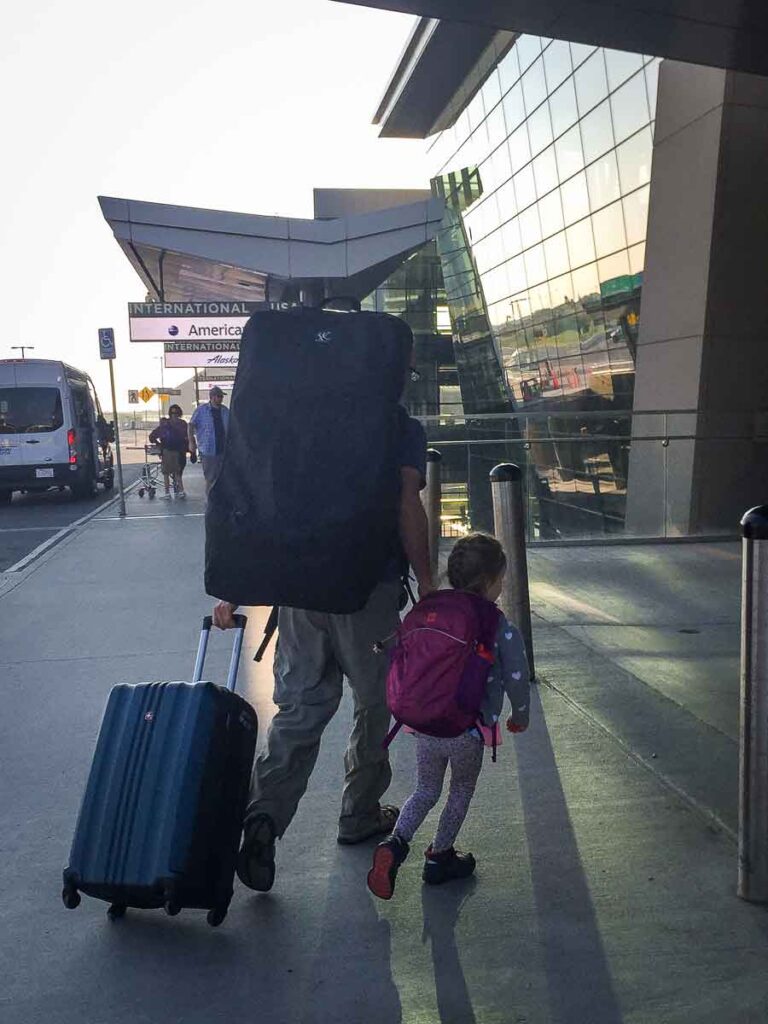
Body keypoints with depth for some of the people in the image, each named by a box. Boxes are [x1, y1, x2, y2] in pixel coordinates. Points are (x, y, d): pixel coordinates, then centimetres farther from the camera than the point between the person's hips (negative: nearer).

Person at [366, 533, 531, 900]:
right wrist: (520, 716, 12)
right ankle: (439, 857, 30)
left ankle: (395, 843, 2)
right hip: (467, 732, -4)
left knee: (425, 790, 22)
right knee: (461, 791, 22)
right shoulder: (501, 629, -11)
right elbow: (517, 679, -8)